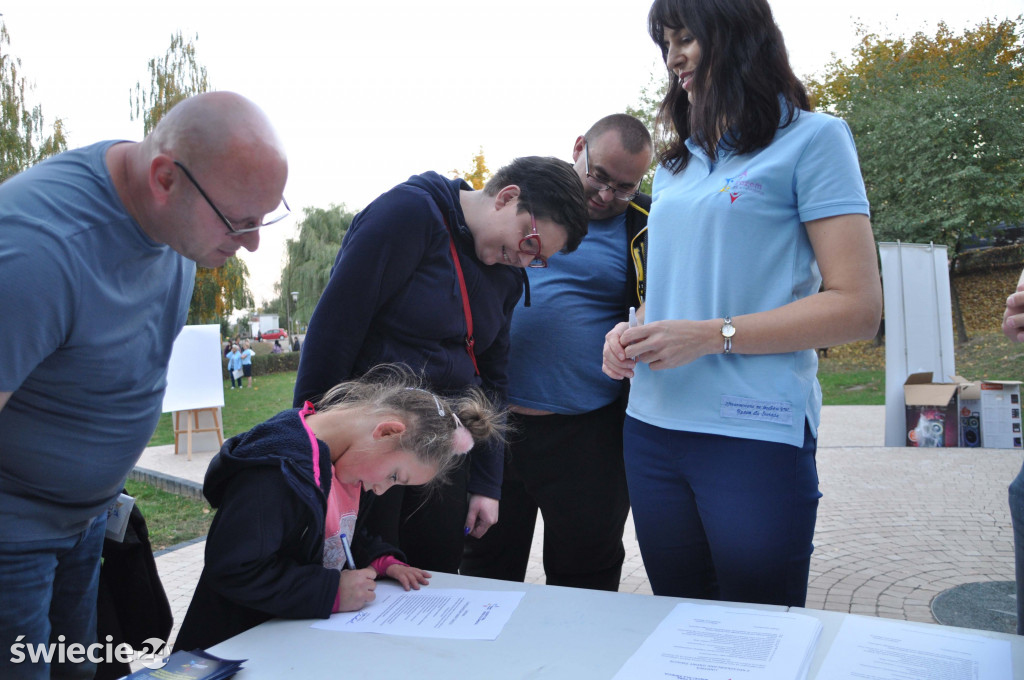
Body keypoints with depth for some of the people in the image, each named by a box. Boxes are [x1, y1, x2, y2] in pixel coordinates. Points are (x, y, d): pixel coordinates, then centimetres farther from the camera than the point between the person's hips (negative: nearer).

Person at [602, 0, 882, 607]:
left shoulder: (812, 138, -1)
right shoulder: (675, 165, 17)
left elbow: (858, 307, -8)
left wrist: (712, 336, -16)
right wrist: (631, 332, 1)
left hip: (756, 433, -6)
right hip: (653, 426, 6)